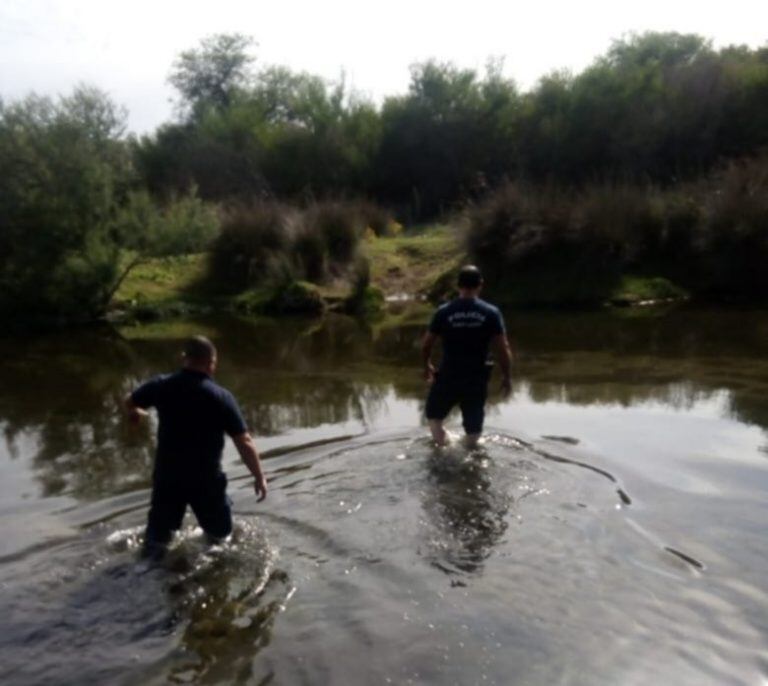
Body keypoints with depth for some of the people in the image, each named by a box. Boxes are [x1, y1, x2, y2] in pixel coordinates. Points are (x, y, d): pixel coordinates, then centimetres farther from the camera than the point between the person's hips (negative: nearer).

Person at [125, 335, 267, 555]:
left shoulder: (162, 385, -6)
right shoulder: (221, 397, -17)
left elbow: (130, 403, 13)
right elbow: (244, 443, -17)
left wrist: (136, 414, 37)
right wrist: (259, 477, -5)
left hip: (167, 475, 3)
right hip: (206, 479, -3)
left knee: (157, 541, 21)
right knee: (220, 532, 24)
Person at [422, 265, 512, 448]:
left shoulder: (443, 312, -7)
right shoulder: (491, 313, -7)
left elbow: (426, 345, -2)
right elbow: (503, 349, -9)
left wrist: (427, 366, 17)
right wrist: (506, 376, 5)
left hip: (448, 377, 0)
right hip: (477, 380, 1)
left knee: (434, 415, 24)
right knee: (473, 425, 17)